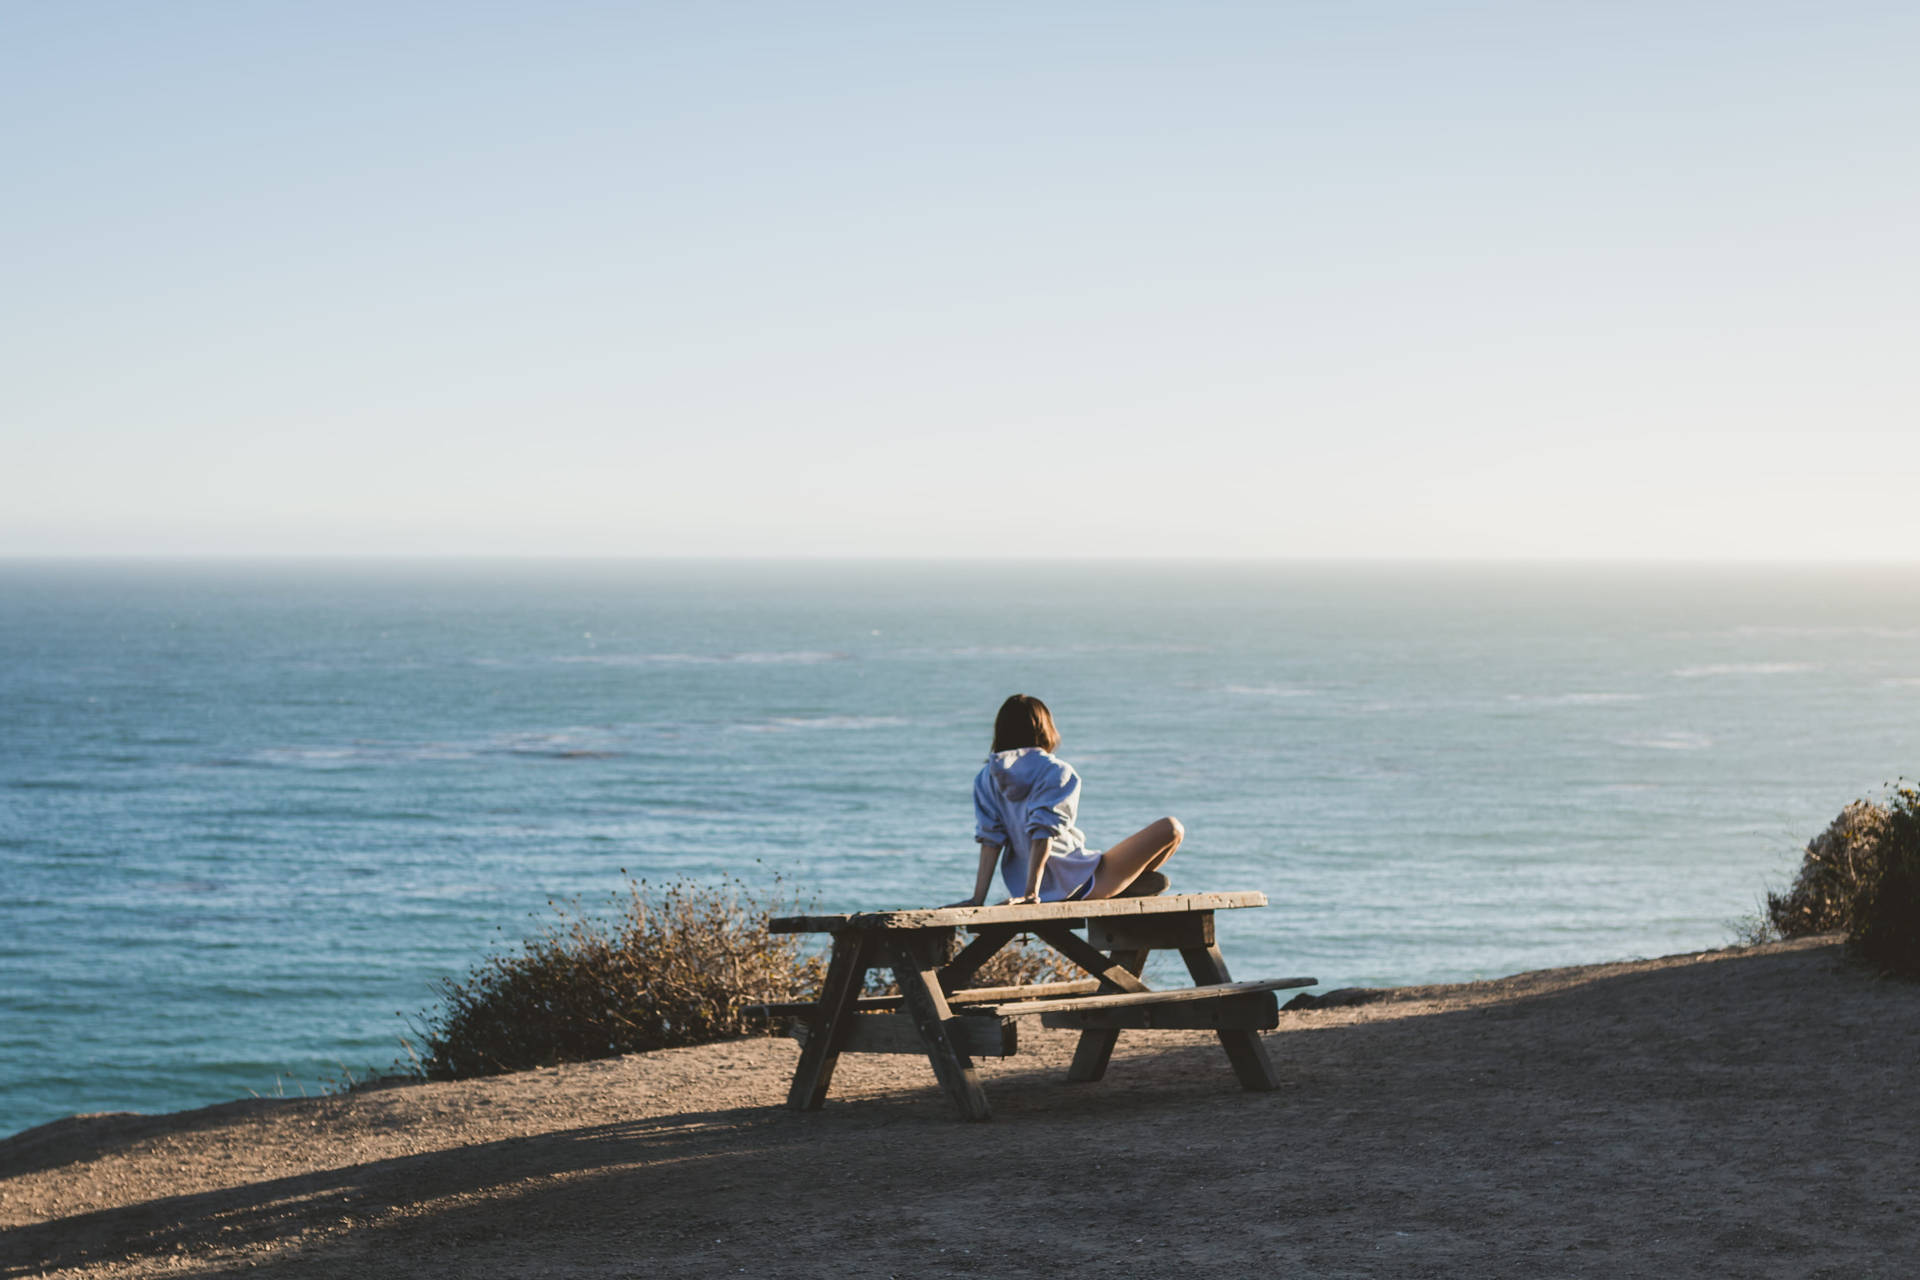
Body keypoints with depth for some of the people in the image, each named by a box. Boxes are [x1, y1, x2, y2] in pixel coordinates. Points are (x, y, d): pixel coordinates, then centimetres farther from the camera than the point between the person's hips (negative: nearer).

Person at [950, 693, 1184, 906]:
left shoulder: (987, 778, 1)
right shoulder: (1058, 772, -13)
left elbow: (990, 840, -4)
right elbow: (1044, 834, -21)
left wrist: (978, 899, -6)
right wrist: (1031, 893, -24)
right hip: (1078, 885, -7)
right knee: (1172, 829, -1)